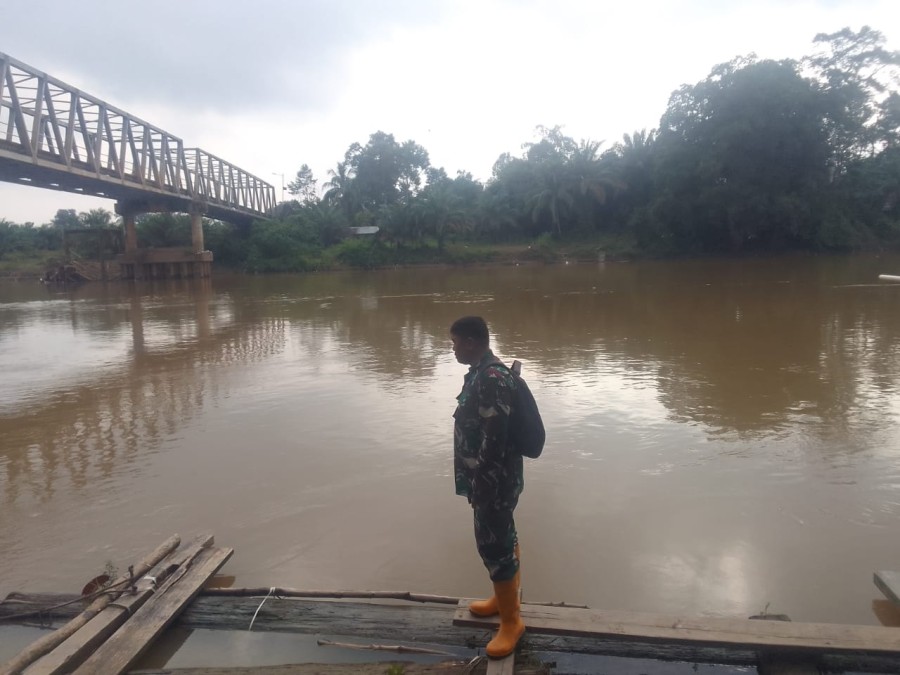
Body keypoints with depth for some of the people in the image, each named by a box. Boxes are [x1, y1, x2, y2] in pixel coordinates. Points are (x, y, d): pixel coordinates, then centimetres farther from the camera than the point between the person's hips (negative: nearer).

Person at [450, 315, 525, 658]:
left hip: (494, 480, -10)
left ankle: (511, 620, 17)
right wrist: (475, 479, 20)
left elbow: (494, 439, -27)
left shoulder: (492, 379, -26)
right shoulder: (482, 373, 7)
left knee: (493, 544, 1)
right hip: (492, 477, 10)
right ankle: (505, 597, 39)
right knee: (500, 538, 22)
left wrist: (478, 484, -19)